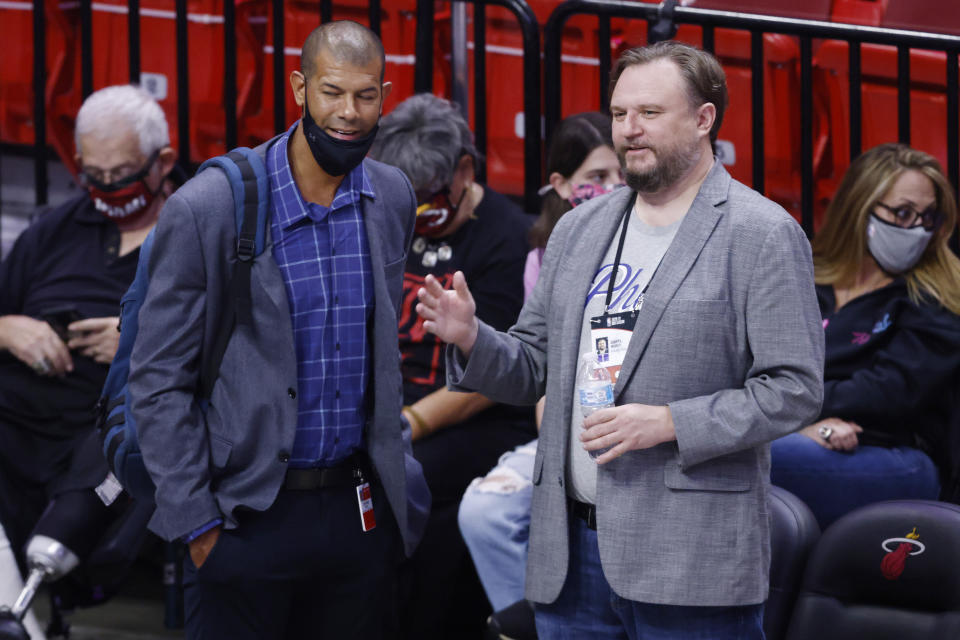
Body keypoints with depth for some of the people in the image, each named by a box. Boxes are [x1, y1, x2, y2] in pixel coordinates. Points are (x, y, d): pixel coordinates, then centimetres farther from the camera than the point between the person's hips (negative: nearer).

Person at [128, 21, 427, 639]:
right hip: (247, 514, -4)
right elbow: (158, 379, -7)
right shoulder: (207, 208, -10)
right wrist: (197, 523, -10)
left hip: (361, 511, 4)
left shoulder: (394, 199, 4)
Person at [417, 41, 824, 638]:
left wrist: (669, 423, -18)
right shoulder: (577, 230, 16)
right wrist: (472, 340, -2)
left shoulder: (763, 234, -4)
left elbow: (795, 390, -10)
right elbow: (534, 367, 20)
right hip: (571, 549, 6)